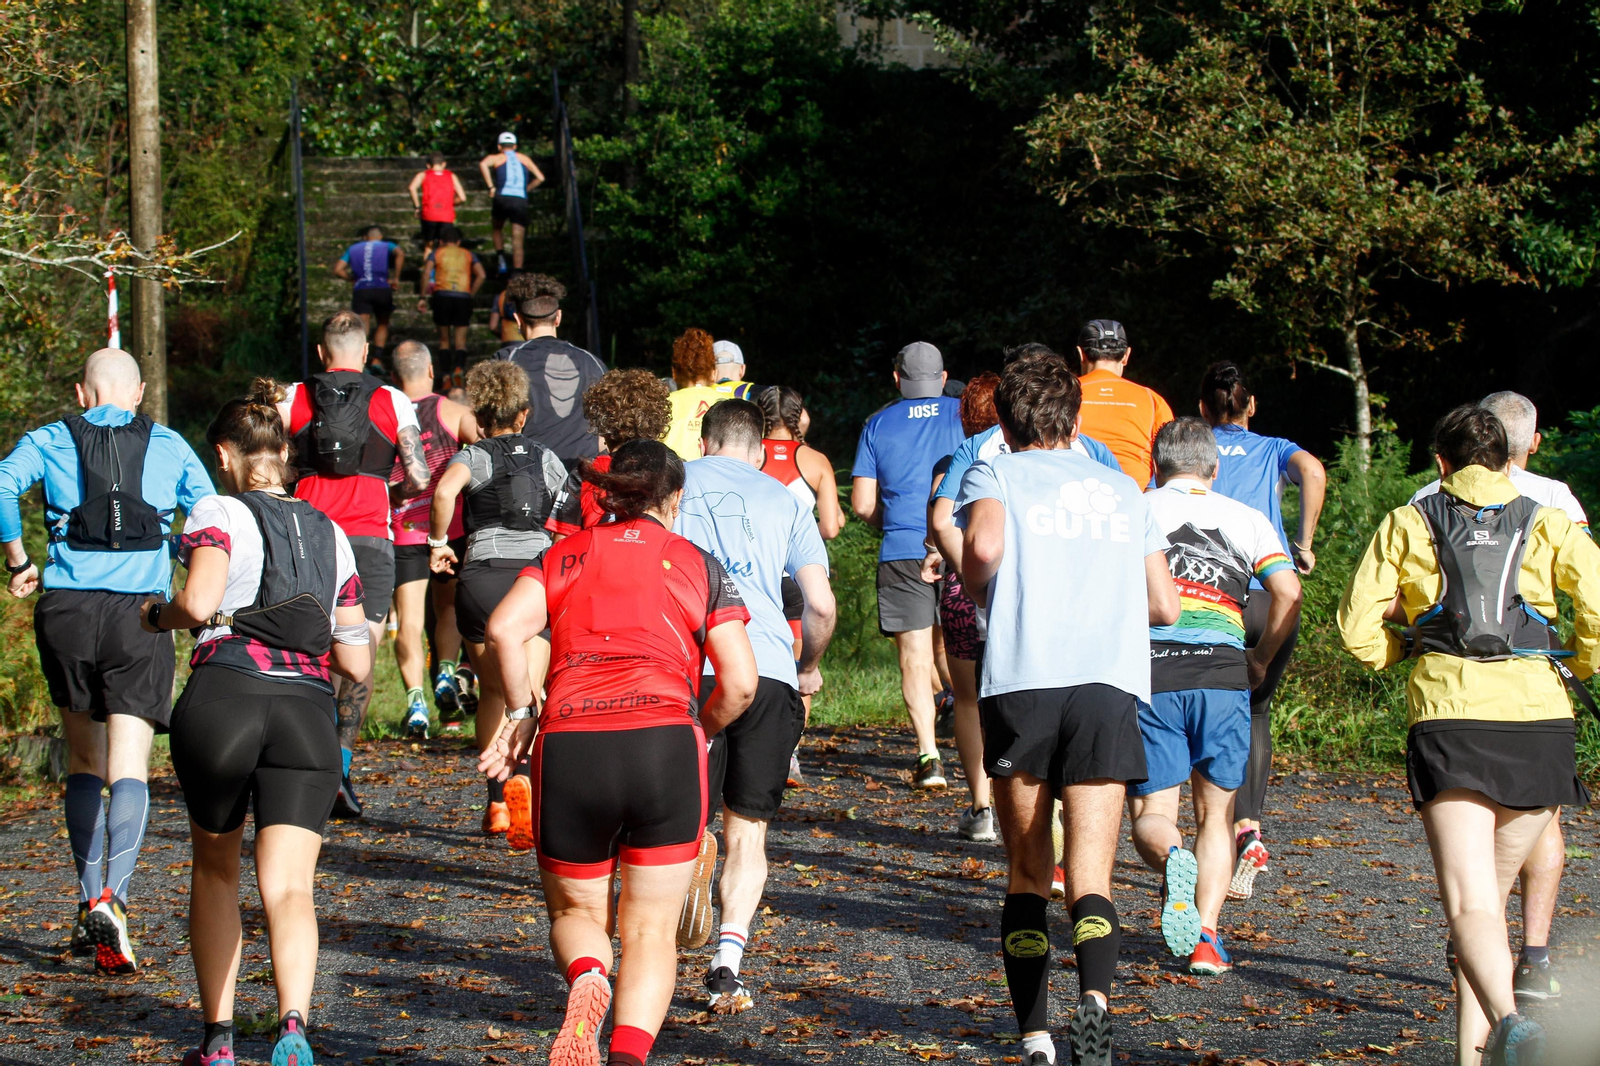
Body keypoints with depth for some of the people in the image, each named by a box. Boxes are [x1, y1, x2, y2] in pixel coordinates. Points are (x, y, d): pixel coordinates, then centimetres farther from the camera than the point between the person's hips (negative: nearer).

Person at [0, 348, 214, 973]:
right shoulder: (168, 446, 11)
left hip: (66, 609, 1)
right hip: (141, 613, -1)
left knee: (84, 763, 17)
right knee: (128, 768, -6)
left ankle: (88, 901, 14)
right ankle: (111, 898, -27)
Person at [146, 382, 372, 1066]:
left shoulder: (219, 514, 5)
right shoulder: (331, 534, 20)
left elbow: (199, 602, -15)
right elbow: (356, 663, 18)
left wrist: (156, 616, 7)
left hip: (224, 695, -3)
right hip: (309, 711, 3)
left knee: (215, 870, 19)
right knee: (288, 887, -6)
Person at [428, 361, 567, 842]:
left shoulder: (475, 455, 4)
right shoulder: (545, 457, 14)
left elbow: (446, 489, -18)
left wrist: (438, 541, -5)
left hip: (483, 575, -1)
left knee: (493, 691, 15)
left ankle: (497, 802, 14)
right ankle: (521, 780, -32)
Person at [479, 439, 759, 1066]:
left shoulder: (567, 555, 17)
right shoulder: (700, 566, 15)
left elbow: (504, 628, -1)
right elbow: (740, 683, 7)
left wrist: (520, 714, 10)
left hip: (568, 749, 1)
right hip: (664, 743, -1)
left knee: (576, 910, 19)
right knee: (651, 930, 8)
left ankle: (586, 978, -15)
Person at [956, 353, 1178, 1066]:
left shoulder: (995, 474, 12)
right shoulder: (1123, 489, 23)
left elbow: (983, 545, -11)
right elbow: (1164, 606, 22)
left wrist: (977, 592, 9)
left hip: (1021, 681, -1)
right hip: (1111, 686, 1)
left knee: (1027, 878, 12)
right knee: (1090, 879, -5)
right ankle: (1094, 1000, -32)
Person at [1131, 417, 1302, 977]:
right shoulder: (1246, 518, 17)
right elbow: (1288, 591, 2)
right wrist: (1262, 658, 14)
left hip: (1148, 665, 0)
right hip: (1222, 669, 0)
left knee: (1151, 811, 5)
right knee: (1215, 811, 12)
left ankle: (1172, 859, -30)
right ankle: (1205, 937, -3)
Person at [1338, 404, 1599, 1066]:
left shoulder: (1408, 522, 13)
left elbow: (1357, 624, 5)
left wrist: (1401, 657, 25)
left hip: (1449, 714, -2)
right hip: (1540, 714, 2)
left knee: (1468, 902, -14)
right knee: (1491, 891, 18)